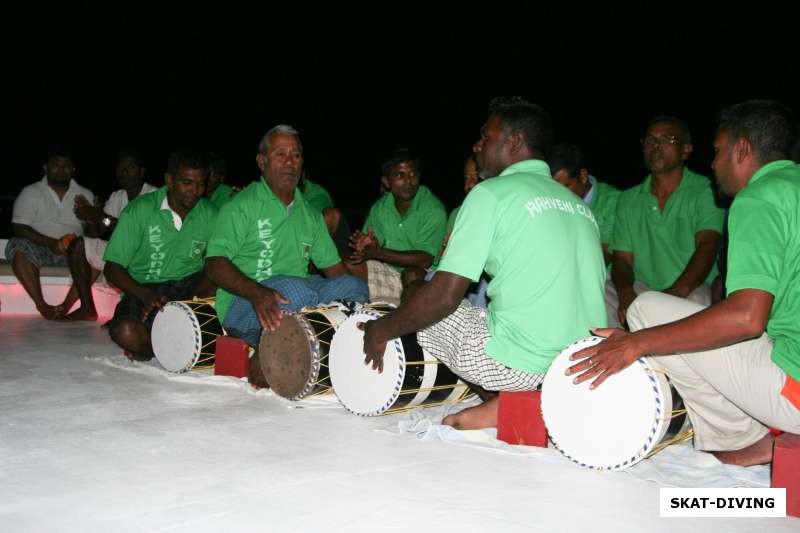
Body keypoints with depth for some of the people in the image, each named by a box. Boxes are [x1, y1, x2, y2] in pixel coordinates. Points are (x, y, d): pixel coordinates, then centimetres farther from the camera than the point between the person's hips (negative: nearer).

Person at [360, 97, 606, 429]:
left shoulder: (492, 193, -8)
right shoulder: (579, 204, 14)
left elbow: (444, 295, -13)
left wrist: (381, 331, 2)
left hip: (523, 365, -8)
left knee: (417, 294, 12)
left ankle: (504, 400, 0)